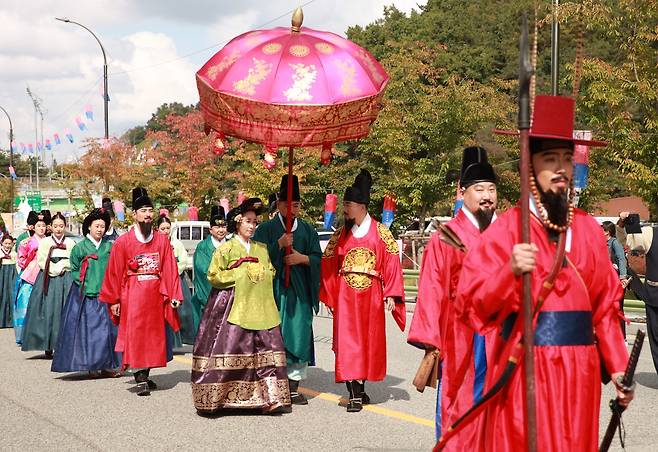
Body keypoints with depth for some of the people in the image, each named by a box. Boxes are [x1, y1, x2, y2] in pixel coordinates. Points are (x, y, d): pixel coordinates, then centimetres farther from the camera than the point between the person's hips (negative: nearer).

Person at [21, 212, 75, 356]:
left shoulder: (70, 243, 11)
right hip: (48, 279, 0)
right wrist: (55, 269, -10)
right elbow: (41, 261, 0)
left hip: (66, 279, 0)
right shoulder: (44, 242, 9)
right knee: (48, 310, -5)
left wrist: (60, 266, -9)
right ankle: (48, 347, -3)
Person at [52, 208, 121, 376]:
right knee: (88, 328, -3)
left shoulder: (109, 247, 9)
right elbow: (74, 270, 5)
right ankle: (91, 366, 3)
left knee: (108, 328, 1)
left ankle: (106, 365, 8)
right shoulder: (80, 247, 2)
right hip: (86, 294, -3)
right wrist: (83, 283, -7)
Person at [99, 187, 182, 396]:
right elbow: (114, 272, 1)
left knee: (154, 335, 9)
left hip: (156, 295, 4)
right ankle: (140, 380, -1)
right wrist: (114, 300, 1)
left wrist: (174, 295, -1)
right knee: (135, 335, -6)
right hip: (133, 296, -3)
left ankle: (145, 375, 23)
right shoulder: (123, 242, -3)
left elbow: (170, 269, 4)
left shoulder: (162, 240, 5)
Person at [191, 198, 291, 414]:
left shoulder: (261, 249, 16)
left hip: (258, 307, 5)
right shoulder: (226, 248, 1)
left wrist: (261, 273, 1)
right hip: (232, 307, -4)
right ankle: (213, 398, -2)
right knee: (228, 349, -9)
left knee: (266, 349, -5)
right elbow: (214, 276, -3)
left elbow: (271, 272, 22)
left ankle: (269, 397, -2)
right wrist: (241, 274, -8)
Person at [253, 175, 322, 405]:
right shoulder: (266, 229, 4)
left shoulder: (307, 230, 13)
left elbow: (318, 257, 10)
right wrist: (279, 244, -17)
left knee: (299, 336, 1)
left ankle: (294, 387, 7)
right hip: (274, 289, -3)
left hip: (300, 292, 3)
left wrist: (302, 258, -9)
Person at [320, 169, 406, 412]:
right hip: (346, 295, 1)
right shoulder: (341, 234, 8)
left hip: (371, 295, -1)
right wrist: (329, 296, 2)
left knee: (369, 341, 8)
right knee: (347, 342, -6)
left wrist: (390, 295, -9)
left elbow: (391, 263, -3)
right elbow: (328, 264, 8)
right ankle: (354, 394, -5)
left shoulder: (380, 232, 0)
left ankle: (360, 389, 22)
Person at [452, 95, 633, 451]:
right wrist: (510, 271, -27)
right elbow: (469, 304, -12)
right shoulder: (507, 228, -6)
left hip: (580, 371, 4)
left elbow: (606, 307, 12)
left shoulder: (589, 230, 8)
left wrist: (617, 367, 5)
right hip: (522, 369, -4)